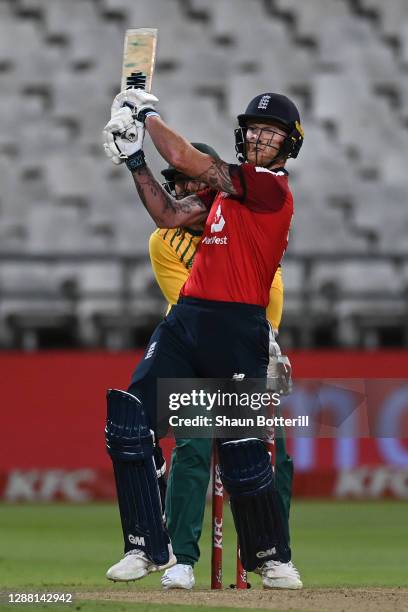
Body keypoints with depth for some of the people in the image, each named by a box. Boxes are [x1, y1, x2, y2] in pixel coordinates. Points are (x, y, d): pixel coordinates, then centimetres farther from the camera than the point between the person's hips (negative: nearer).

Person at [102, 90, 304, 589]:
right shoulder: (227, 186, 18)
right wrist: (135, 161, 12)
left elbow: (183, 158, -13)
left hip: (236, 331, -8)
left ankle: (271, 557, 14)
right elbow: (170, 216, 17)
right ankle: (149, 547, 4)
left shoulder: (272, 188, -10)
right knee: (127, 422, -3)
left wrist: (147, 112, 1)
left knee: (241, 450, -7)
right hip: (186, 319, 8)